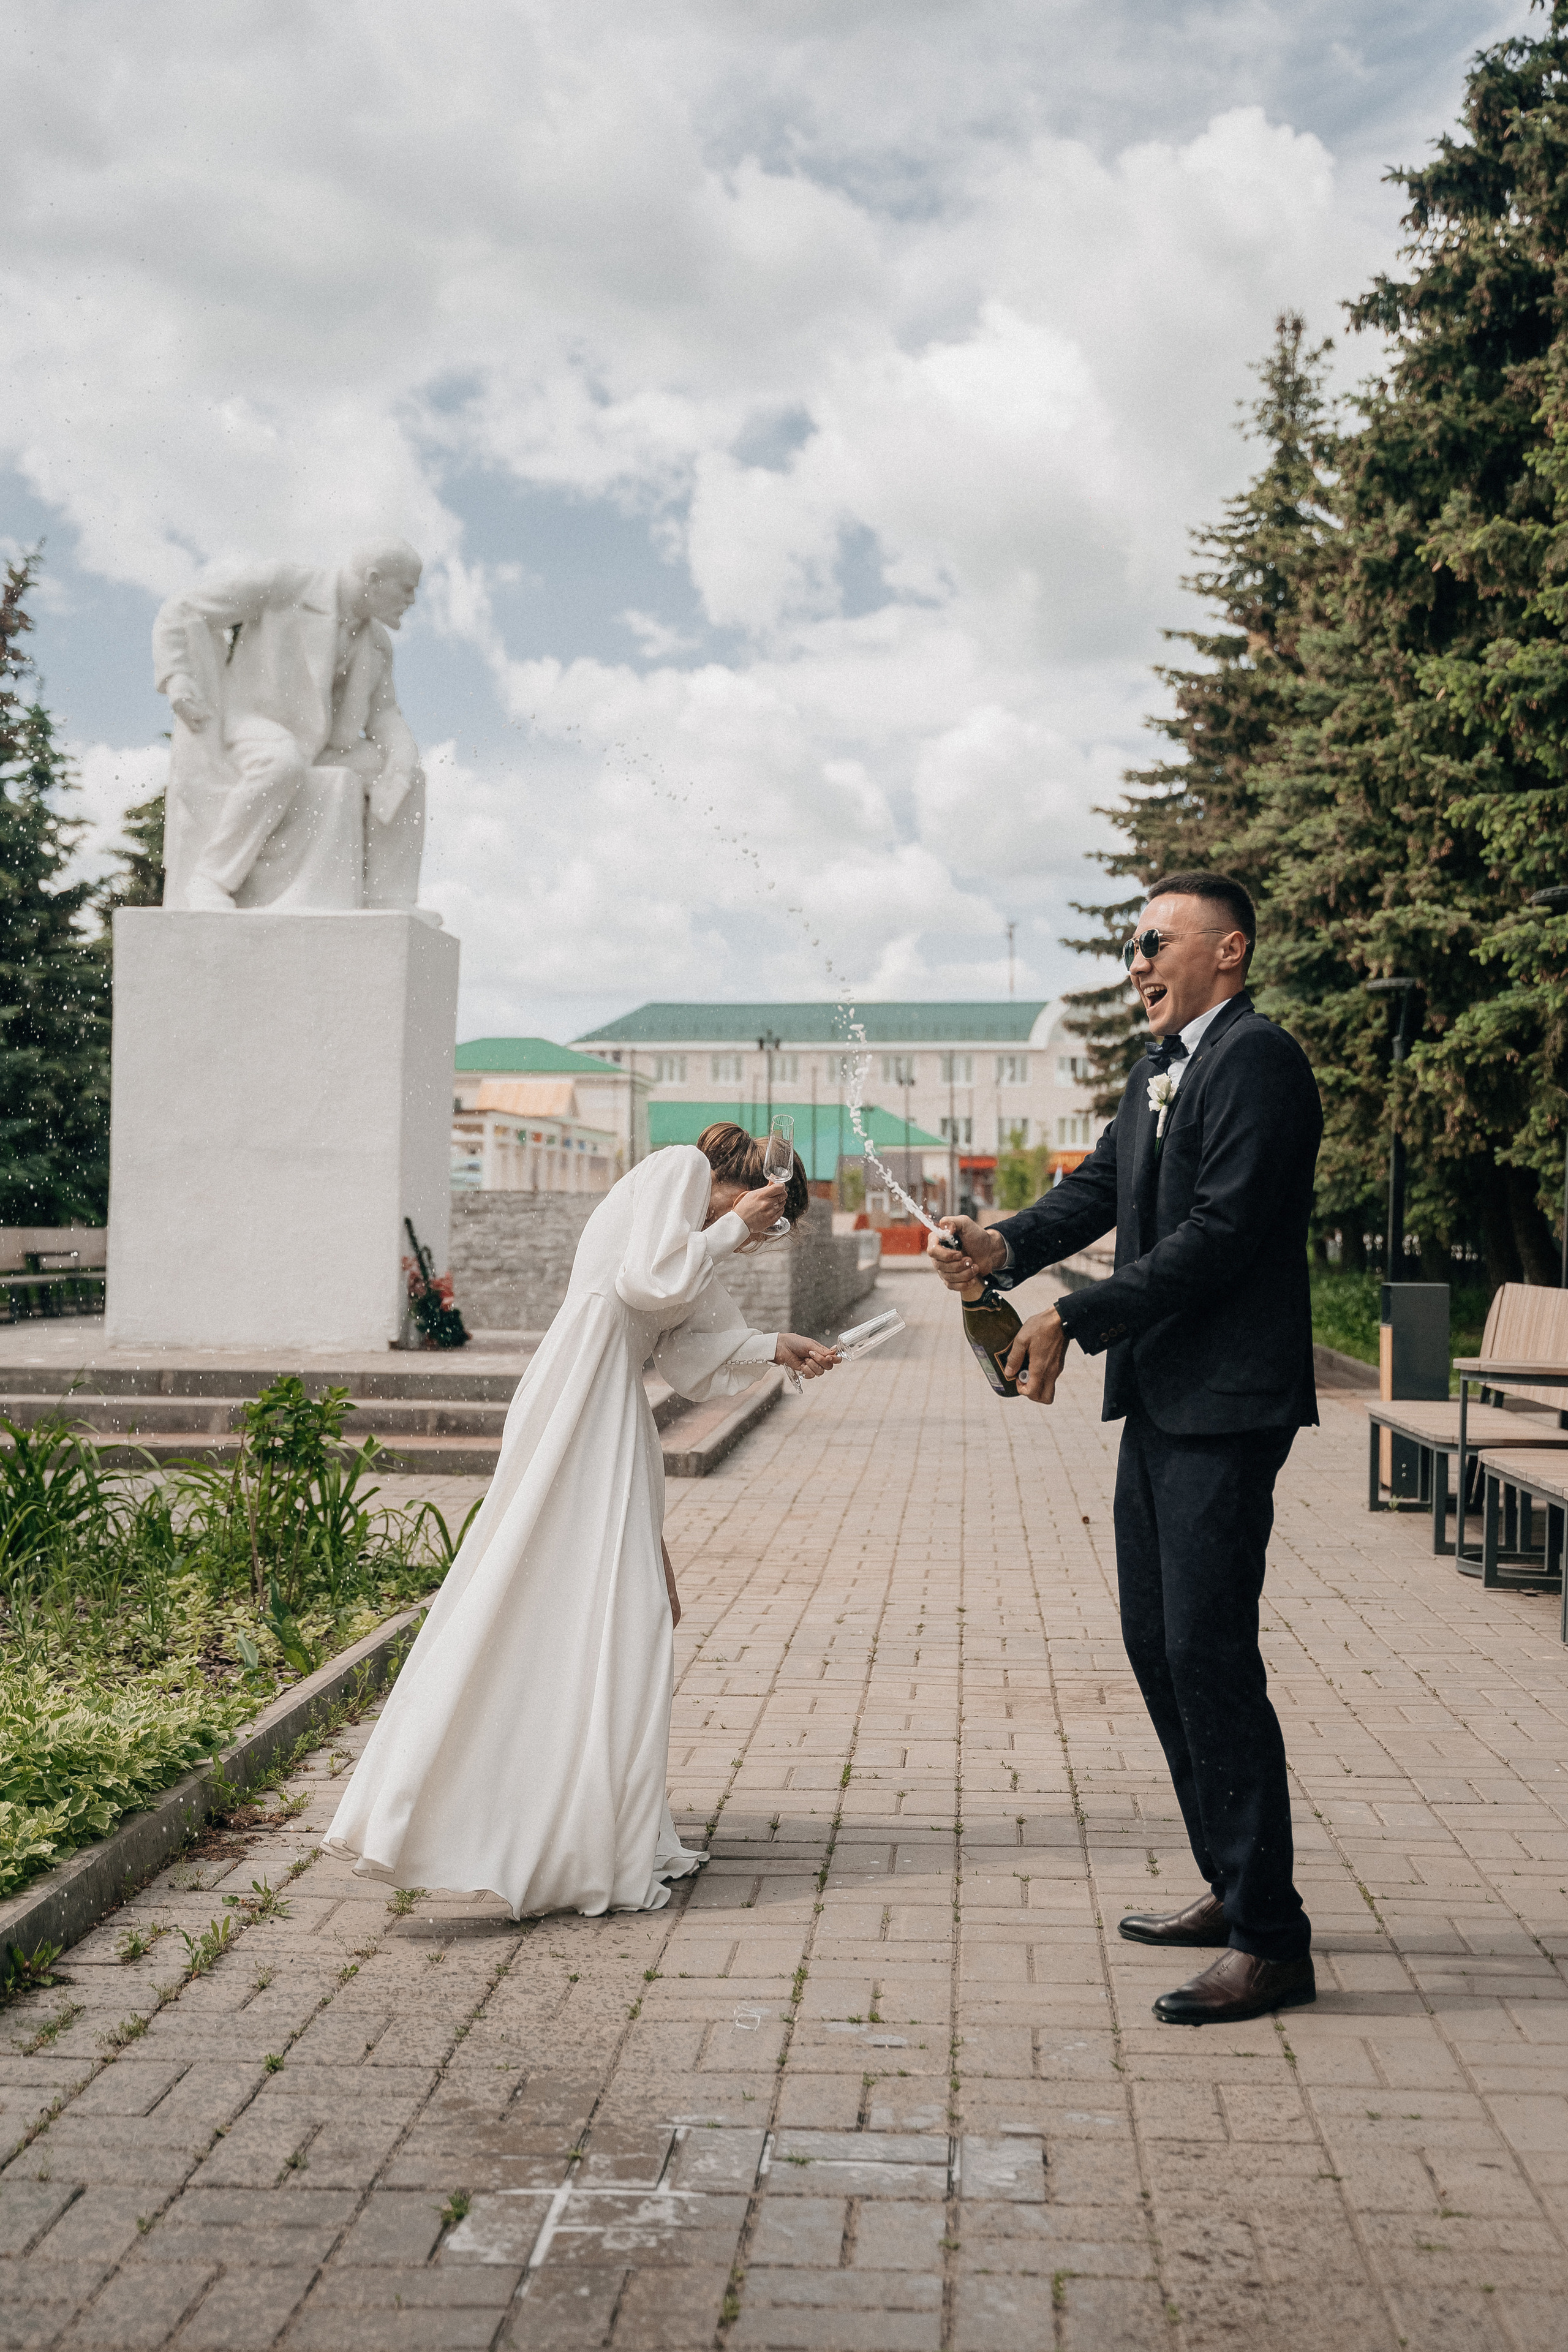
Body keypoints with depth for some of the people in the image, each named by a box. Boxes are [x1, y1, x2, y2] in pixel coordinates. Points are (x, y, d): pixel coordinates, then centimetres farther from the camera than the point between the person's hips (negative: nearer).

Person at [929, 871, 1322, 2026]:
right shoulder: (1161, 1069, 17)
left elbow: (1219, 1234, -20)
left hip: (1227, 1406, -10)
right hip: (1162, 1400, 10)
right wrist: (1007, 1247, -5)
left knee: (1210, 1649, -9)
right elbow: (1102, 1184, 13)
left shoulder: (1258, 1058, -13)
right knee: (1156, 1641, 15)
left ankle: (1272, 1940, 0)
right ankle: (1233, 1888, 28)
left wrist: (1076, 1319, -19)